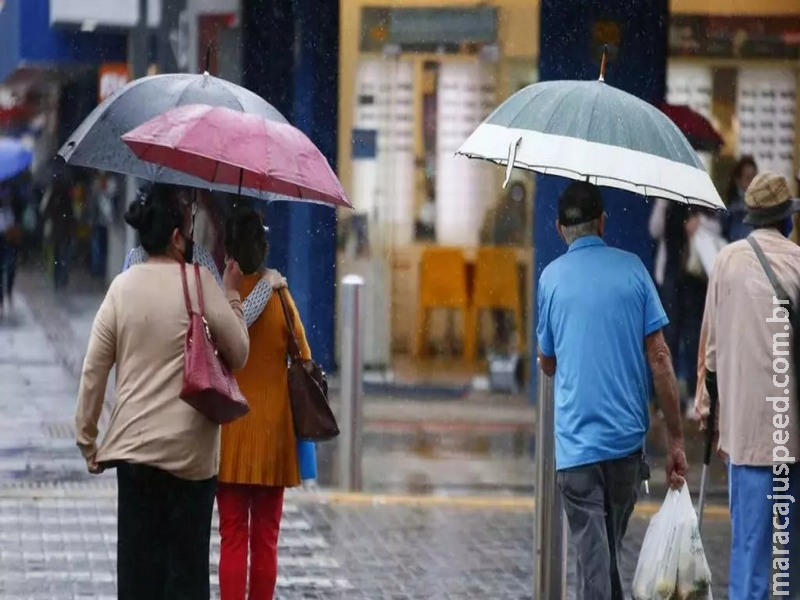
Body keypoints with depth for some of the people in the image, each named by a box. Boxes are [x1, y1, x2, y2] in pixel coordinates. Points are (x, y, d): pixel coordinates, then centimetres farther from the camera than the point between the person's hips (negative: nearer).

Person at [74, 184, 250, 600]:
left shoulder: (122, 287, 1)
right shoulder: (200, 284, -10)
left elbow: (94, 369, 3)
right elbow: (239, 355, -3)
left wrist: (86, 436, 12)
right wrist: (232, 297, 9)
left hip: (132, 444, 3)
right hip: (190, 450, -3)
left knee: (137, 560, 7)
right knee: (187, 563, 3)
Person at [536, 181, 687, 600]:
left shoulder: (552, 277, 1)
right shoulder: (632, 268, 2)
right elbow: (659, 357, -1)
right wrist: (675, 439, 2)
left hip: (576, 443, -2)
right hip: (628, 438, 2)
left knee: (593, 556, -5)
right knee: (611, 547, 19)